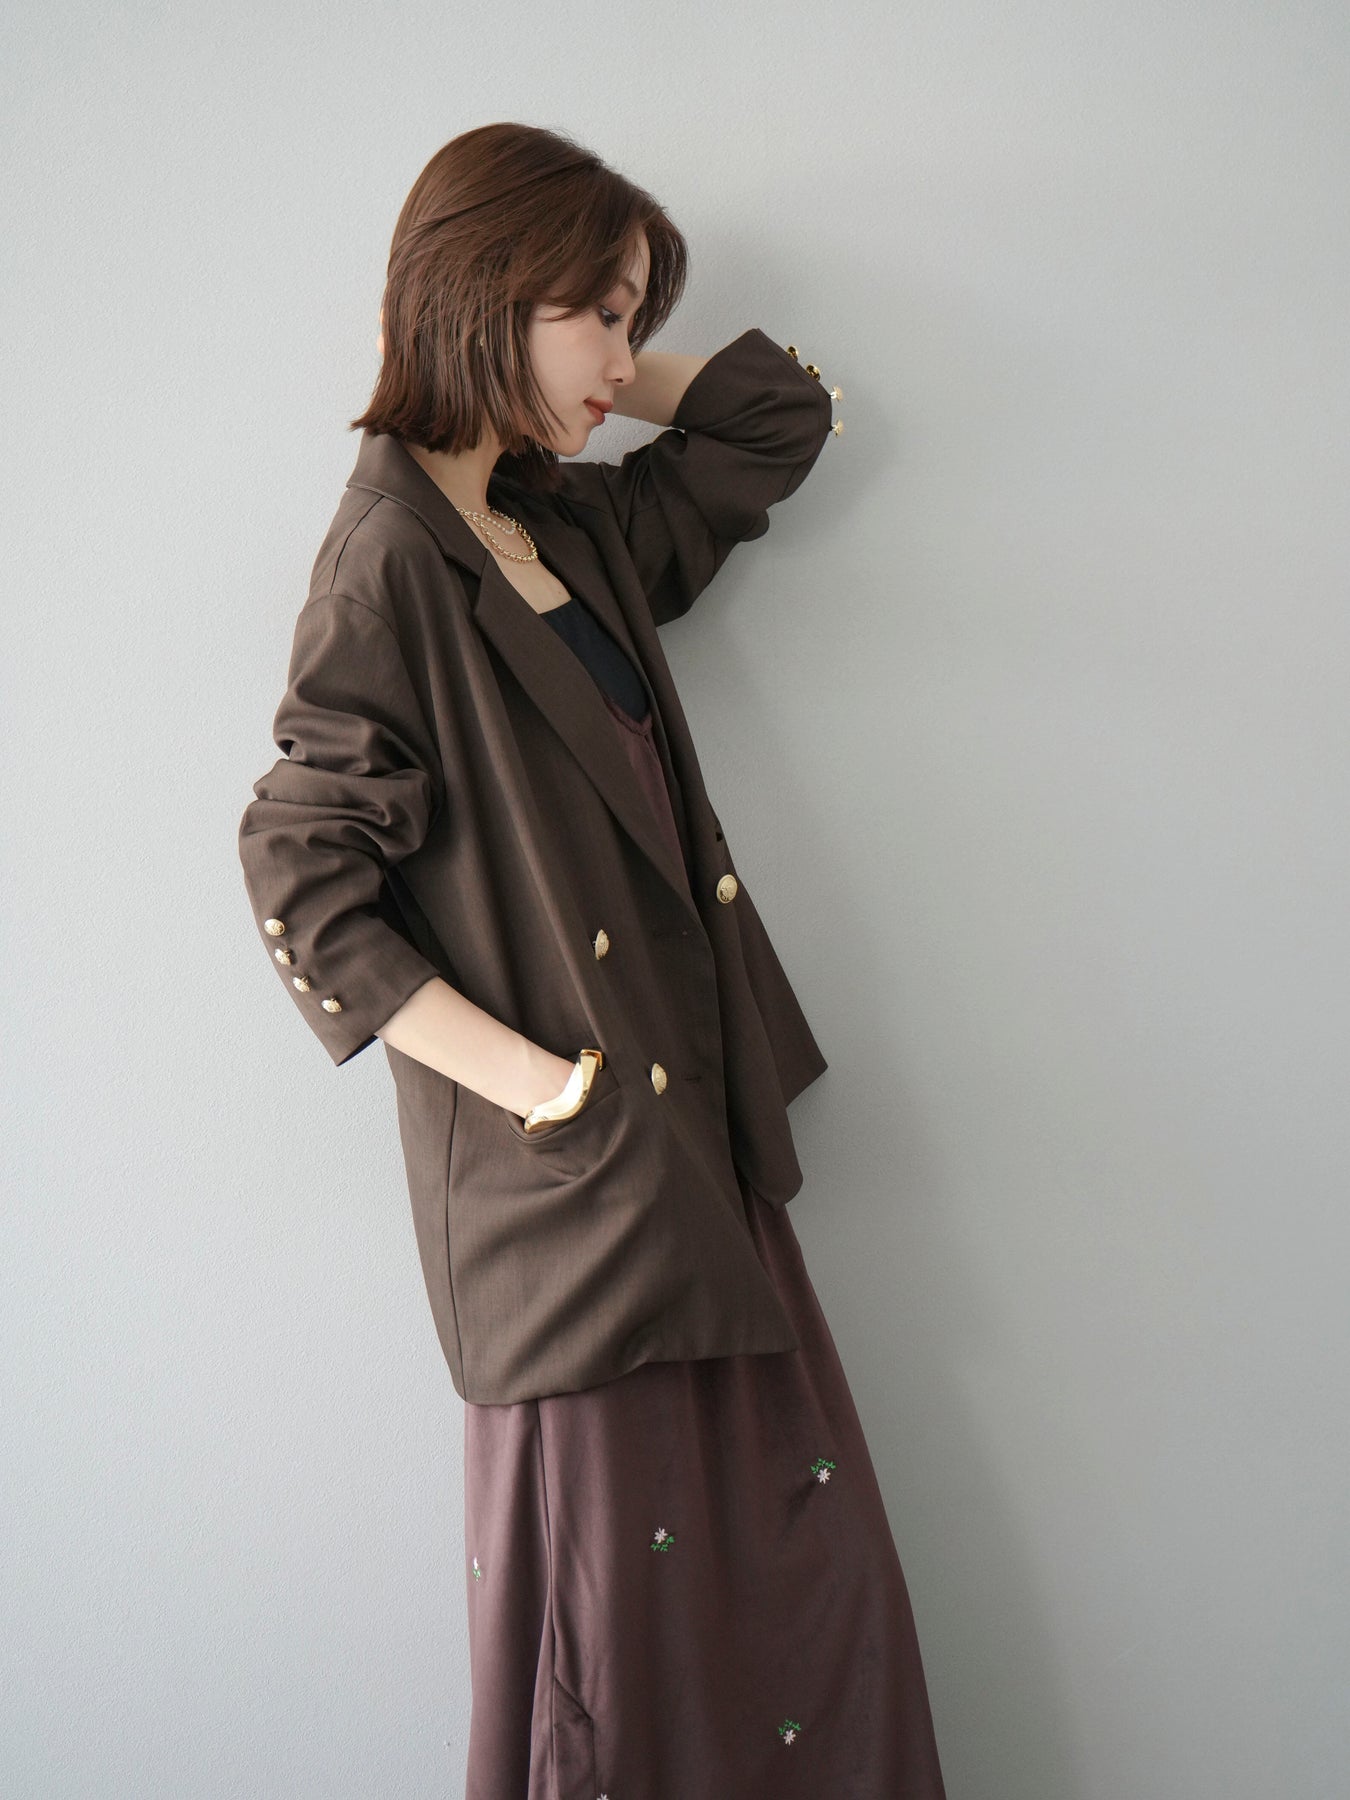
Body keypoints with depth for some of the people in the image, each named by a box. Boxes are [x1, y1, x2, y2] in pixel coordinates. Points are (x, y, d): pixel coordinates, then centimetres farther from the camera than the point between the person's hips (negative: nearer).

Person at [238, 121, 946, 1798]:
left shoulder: (579, 532, 12)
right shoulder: (392, 562, -11)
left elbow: (779, 412, 22)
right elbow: (304, 883, -15)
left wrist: (585, 382, 11)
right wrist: (536, 1079, -15)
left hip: (699, 1143, 8)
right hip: (575, 1167, -8)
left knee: (811, 1573, 12)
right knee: (628, 1622, 4)